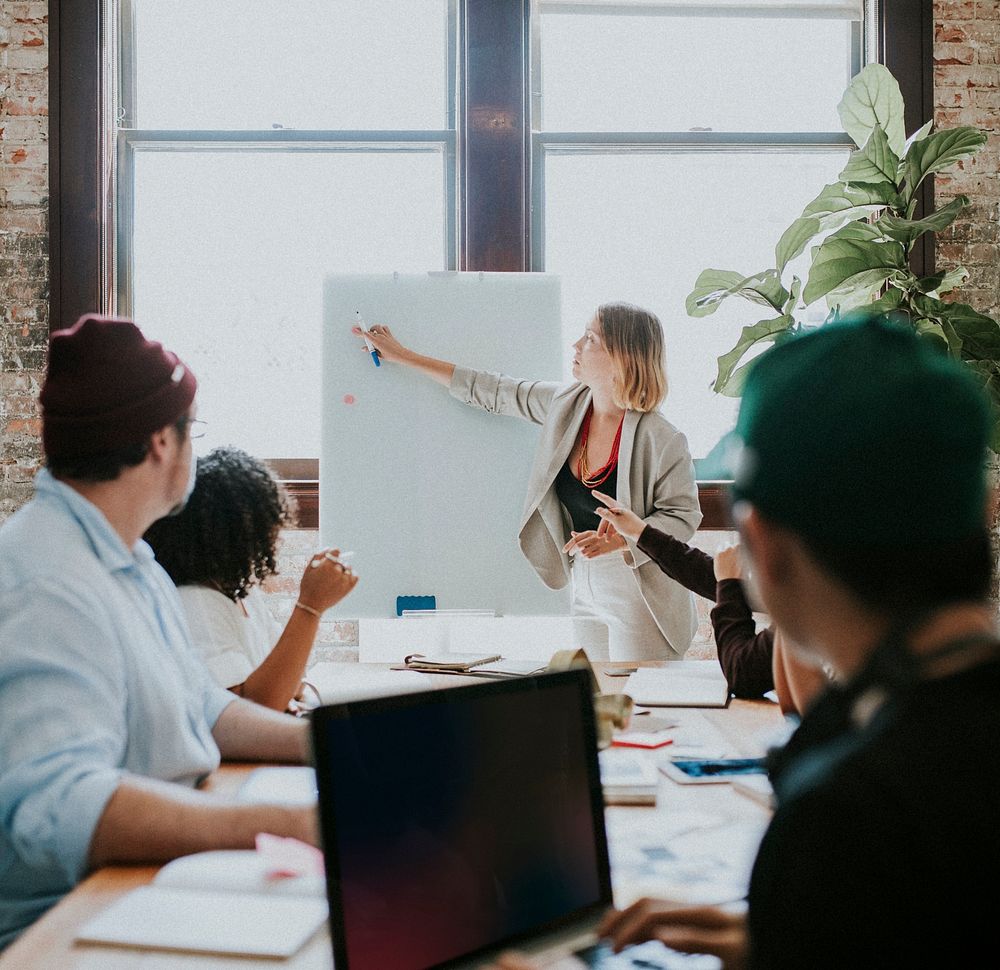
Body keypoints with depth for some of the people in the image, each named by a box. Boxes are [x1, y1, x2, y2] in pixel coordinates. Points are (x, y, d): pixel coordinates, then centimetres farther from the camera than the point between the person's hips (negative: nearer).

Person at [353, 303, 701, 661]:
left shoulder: (662, 440, -19)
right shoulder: (565, 404, -1)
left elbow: (683, 515, -12)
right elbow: (492, 392, 7)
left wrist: (617, 540, -27)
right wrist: (403, 356, 10)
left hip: (641, 600, -6)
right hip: (585, 589, 6)